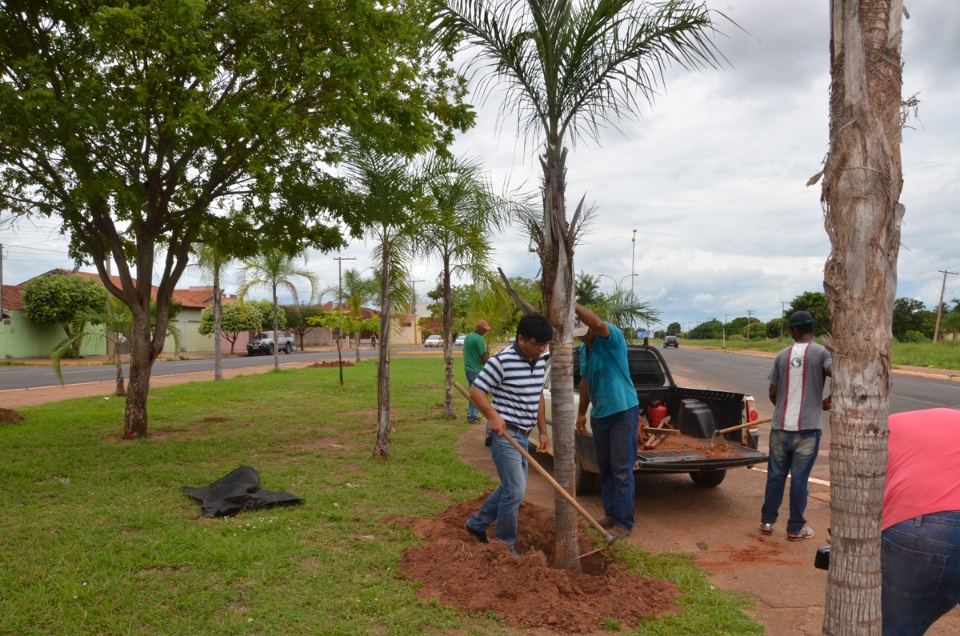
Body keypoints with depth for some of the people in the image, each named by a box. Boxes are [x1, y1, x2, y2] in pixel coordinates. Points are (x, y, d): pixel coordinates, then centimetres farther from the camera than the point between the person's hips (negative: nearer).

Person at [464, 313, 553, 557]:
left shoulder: (540, 362, 6)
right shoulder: (502, 361, -18)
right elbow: (476, 390, -15)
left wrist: (543, 431, 15)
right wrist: (492, 415, -29)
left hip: (522, 435, 9)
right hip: (504, 434, -8)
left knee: (512, 488, 18)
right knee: (515, 490, -7)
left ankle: (477, 523, 34)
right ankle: (505, 542, 13)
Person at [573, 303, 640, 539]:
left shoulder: (612, 338, -17)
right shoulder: (584, 349, 6)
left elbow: (599, 324, -41)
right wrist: (581, 413, 16)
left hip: (623, 411, -8)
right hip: (599, 414, 8)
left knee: (622, 470, -3)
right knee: (605, 468, 15)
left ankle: (624, 522, 6)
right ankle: (611, 514, 27)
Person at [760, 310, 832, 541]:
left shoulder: (782, 356, 5)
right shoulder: (821, 353, -5)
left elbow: (772, 393, 8)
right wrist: (829, 400, -6)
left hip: (780, 426, 3)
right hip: (807, 428, -3)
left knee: (776, 475, 15)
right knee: (799, 479, 6)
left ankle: (767, 521, 23)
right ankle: (795, 528, 16)